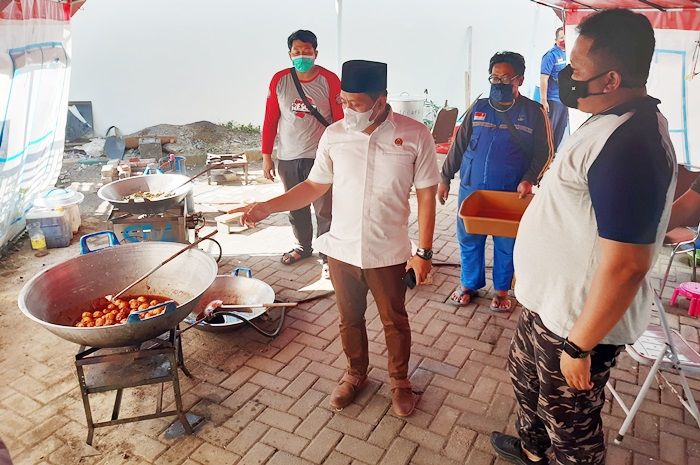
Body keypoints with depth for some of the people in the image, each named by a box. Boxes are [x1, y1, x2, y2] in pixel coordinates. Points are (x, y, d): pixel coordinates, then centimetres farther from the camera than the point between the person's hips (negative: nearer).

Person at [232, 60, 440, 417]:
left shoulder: (414, 136, -13)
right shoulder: (334, 135, -6)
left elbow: (426, 196, -7)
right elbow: (315, 186, 4)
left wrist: (423, 251, -7)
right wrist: (267, 207, -9)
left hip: (389, 254, -2)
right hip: (342, 250, 3)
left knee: (394, 321, 16)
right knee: (349, 319, 19)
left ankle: (399, 381, 42)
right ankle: (355, 374, 46)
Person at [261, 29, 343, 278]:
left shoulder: (330, 80, -6)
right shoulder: (279, 80, 1)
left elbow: (340, 120, -4)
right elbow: (270, 120, 4)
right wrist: (266, 156, 4)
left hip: (319, 156, -3)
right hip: (287, 157, 3)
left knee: (324, 210, -2)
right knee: (296, 208, 16)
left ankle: (328, 257, 12)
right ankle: (303, 246, 37)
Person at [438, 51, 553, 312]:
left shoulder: (534, 112, -3)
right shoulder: (478, 108, 5)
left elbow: (544, 152, -1)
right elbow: (459, 145, 9)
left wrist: (529, 179, -17)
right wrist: (445, 177, 8)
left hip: (510, 193, -2)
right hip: (471, 188, 3)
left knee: (506, 244, 9)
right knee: (469, 239, 11)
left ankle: (502, 290, 30)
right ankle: (469, 284, 31)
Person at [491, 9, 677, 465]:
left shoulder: (628, 145, -30)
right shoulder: (618, 120, 3)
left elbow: (625, 265, -30)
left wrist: (579, 346, -22)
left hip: (578, 319, -10)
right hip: (552, 302, 10)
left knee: (570, 424, 12)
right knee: (525, 373, 29)